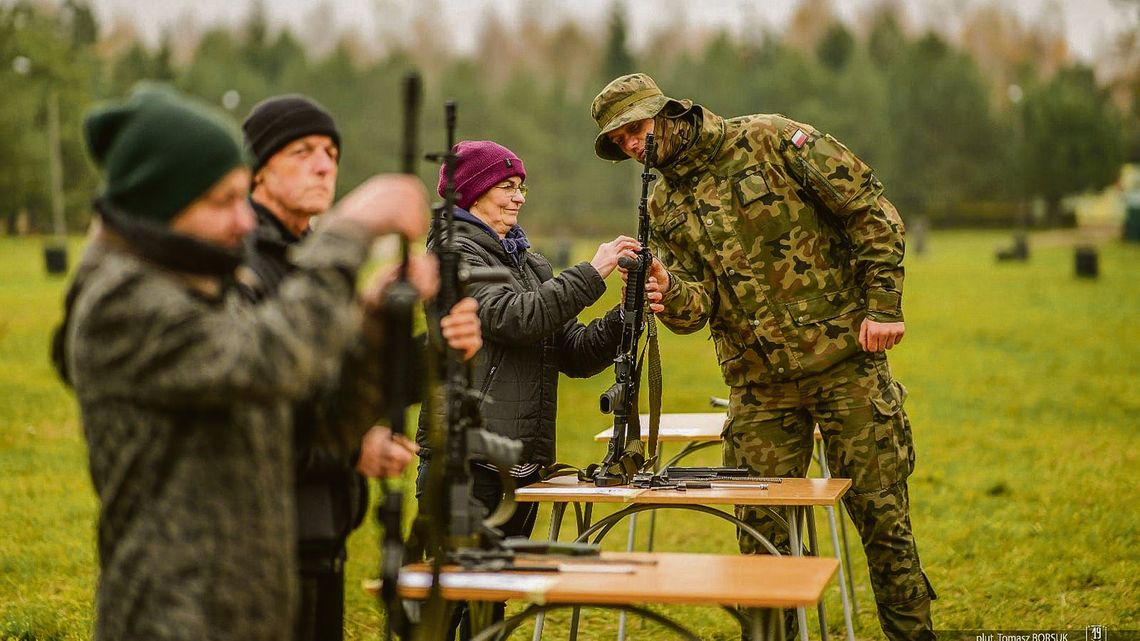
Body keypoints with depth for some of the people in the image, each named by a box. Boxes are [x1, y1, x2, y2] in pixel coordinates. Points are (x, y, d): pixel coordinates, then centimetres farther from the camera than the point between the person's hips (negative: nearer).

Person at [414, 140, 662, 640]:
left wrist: (627, 316, -3)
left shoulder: (530, 261, 18)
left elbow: (575, 354, 13)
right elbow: (515, 317, -21)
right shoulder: (452, 255, -4)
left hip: (521, 464, 8)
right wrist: (592, 274, -16)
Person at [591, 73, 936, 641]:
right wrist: (667, 290, -24)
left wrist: (882, 306, -11)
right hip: (760, 388, 4)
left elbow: (871, 209, -6)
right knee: (763, 529, 3)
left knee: (881, 513, 1)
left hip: (845, 359, -4)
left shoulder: (769, 141, -5)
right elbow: (694, 310, -1)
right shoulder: (665, 210, 9)